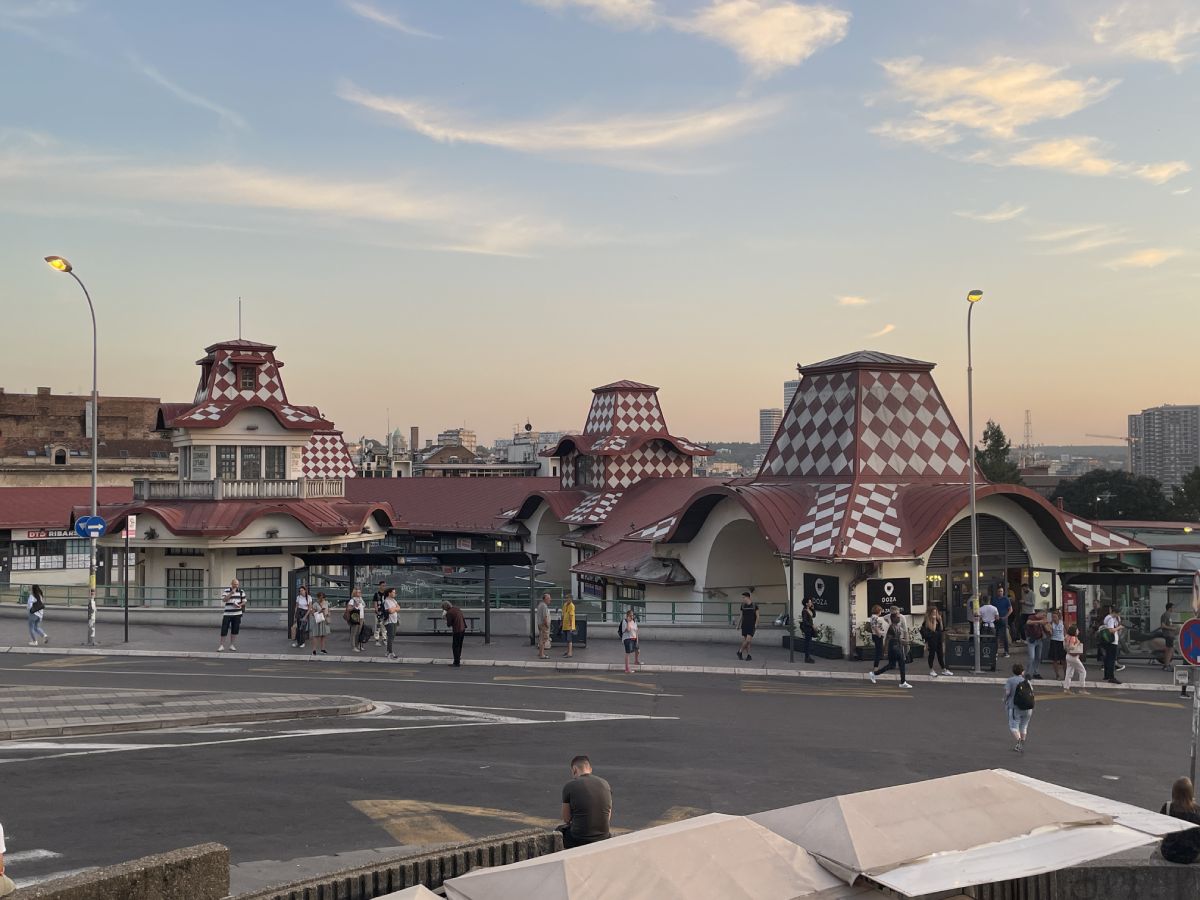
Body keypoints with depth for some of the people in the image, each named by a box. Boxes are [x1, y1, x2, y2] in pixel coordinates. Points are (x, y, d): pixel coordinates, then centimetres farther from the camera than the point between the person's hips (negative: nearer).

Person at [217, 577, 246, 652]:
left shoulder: (241, 592, 6)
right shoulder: (227, 591, 0)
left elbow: (244, 601, 9)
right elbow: (224, 600, -12)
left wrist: (239, 605, -12)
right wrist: (231, 593, -21)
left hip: (237, 613, 2)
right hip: (227, 613, -2)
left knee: (235, 629, 5)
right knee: (224, 629, -4)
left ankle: (232, 645, 16)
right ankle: (221, 645, 3)